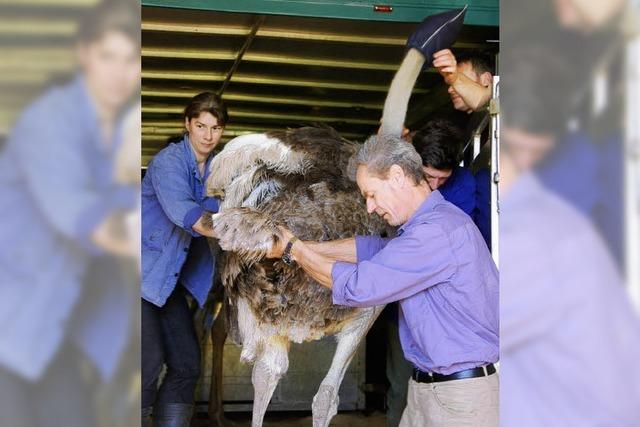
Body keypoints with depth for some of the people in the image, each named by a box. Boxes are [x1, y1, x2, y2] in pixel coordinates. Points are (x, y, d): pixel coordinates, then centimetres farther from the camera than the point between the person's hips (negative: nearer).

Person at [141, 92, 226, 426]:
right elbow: (183, 211, -31)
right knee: (149, 362, -14)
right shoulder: (168, 161, -17)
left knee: (187, 365, 4)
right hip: (144, 271, -8)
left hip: (170, 279, 8)